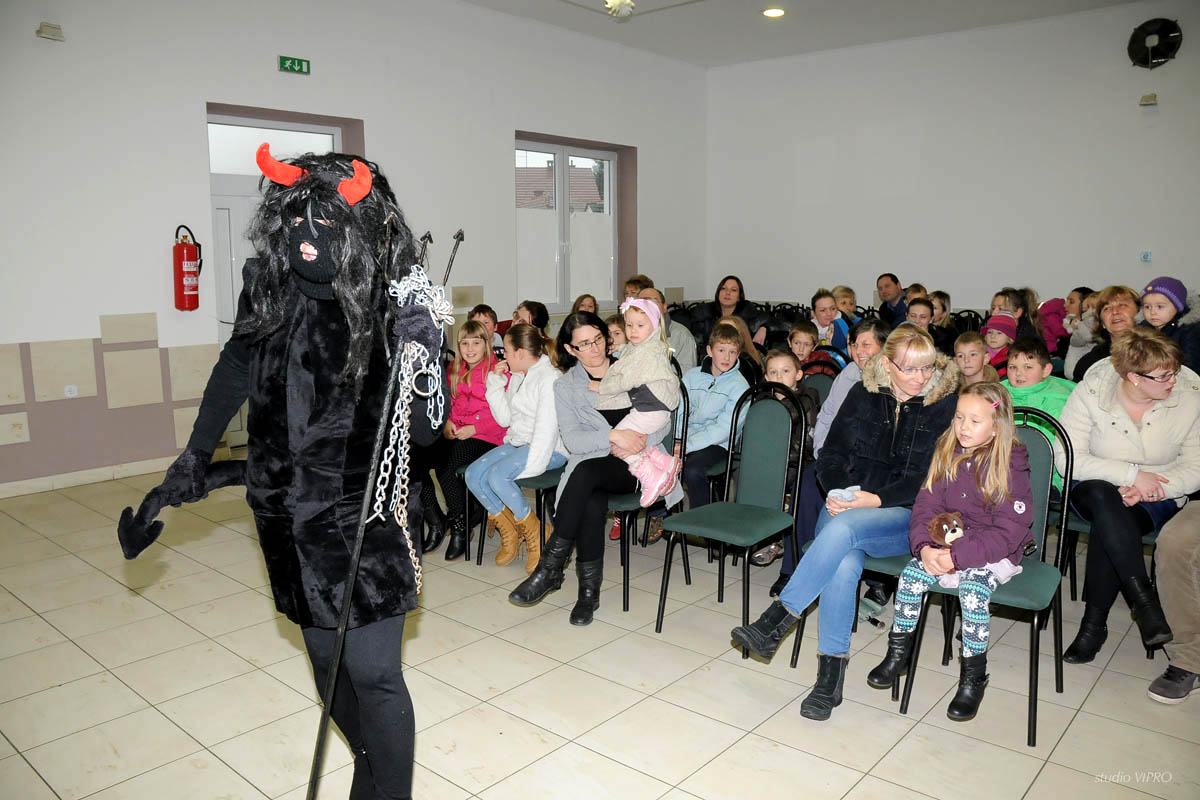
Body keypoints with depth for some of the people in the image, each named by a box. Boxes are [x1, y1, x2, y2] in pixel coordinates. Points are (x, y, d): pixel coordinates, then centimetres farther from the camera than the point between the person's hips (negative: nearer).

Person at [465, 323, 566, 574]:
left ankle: (534, 533, -9)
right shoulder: (516, 377, 16)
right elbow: (505, 419, 12)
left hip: (549, 448, -9)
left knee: (498, 475, -29)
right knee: (473, 474, -11)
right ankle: (509, 532, 3)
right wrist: (496, 383, 6)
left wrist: (532, 463, -26)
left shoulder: (550, 378, -11)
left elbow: (547, 426, -19)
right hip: (518, 442, 9)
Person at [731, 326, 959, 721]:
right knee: (844, 564, -32)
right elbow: (830, 456, 11)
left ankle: (778, 619, -30)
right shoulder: (863, 394, 7)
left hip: (908, 516, -2)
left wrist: (874, 499, -19)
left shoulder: (945, 406, -2)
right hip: (848, 505, 3)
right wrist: (838, 492, -10)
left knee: (844, 527, -36)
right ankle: (830, 672, -22)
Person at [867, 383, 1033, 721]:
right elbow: (926, 506, 1)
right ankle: (898, 653, 2)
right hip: (945, 545, 5)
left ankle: (973, 676, -8)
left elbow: (1008, 533, -18)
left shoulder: (1011, 467, -13)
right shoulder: (948, 456, 2)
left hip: (995, 553, -4)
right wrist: (925, 547, -18)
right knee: (911, 575, -18)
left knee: (973, 591, -30)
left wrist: (957, 555, -26)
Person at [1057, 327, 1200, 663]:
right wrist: (1131, 473, -24)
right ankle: (1145, 601, -30)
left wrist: (1147, 490, -21)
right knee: (1102, 498, -36)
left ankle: (1094, 623, -20)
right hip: (1097, 489, 0)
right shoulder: (1091, 391, -13)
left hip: (1158, 500, 0)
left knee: (1107, 525, -31)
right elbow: (1068, 459, -16)